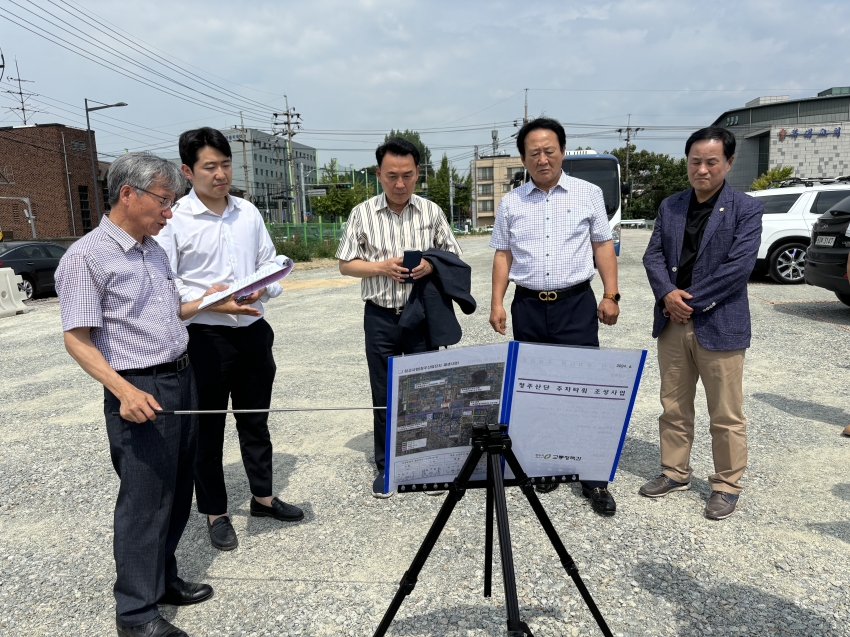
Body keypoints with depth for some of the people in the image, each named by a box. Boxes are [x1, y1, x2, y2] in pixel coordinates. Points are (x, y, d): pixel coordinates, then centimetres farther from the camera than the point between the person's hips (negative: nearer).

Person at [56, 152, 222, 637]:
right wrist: (124, 391, -25)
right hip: (139, 393, -8)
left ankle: (164, 578, 34)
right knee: (145, 499, 2)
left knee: (178, 490, 16)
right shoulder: (86, 257, -12)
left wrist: (206, 301, 6)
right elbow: (77, 339, -15)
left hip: (182, 379, 8)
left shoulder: (155, 250, 12)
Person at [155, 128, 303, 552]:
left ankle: (262, 496, 37)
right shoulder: (174, 221, -9)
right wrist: (211, 302, -24)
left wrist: (262, 289, -10)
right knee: (207, 428, 10)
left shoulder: (248, 213, 6)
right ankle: (215, 513, 28)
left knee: (255, 420, 18)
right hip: (205, 337, -4)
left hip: (253, 330, 5)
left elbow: (272, 265, 11)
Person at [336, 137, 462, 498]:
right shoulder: (362, 214, 0)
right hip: (381, 317, 0)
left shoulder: (431, 211, 2)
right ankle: (385, 466, 24)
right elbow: (346, 265, 3)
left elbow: (453, 258, 8)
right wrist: (381, 267, -15)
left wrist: (431, 265, -14)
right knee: (384, 395, 9)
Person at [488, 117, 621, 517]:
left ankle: (593, 477, 7)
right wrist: (497, 303, 0)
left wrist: (610, 295, -2)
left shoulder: (588, 194, 5)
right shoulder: (511, 203, 8)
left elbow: (603, 245, 6)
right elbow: (503, 255, 8)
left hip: (576, 304, -2)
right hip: (528, 306, 2)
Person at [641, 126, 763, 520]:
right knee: (673, 407, 14)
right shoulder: (670, 206, 10)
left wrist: (690, 300, -14)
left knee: (726, 415, 5)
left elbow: (739, 266, -13)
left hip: (720, 325, -4)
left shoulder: (746, 209, -4)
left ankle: (727, 485, 21)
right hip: (672, 323, 5)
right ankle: (675, 473, 29)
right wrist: (668, 294, -13)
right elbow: (653, 255, 4)